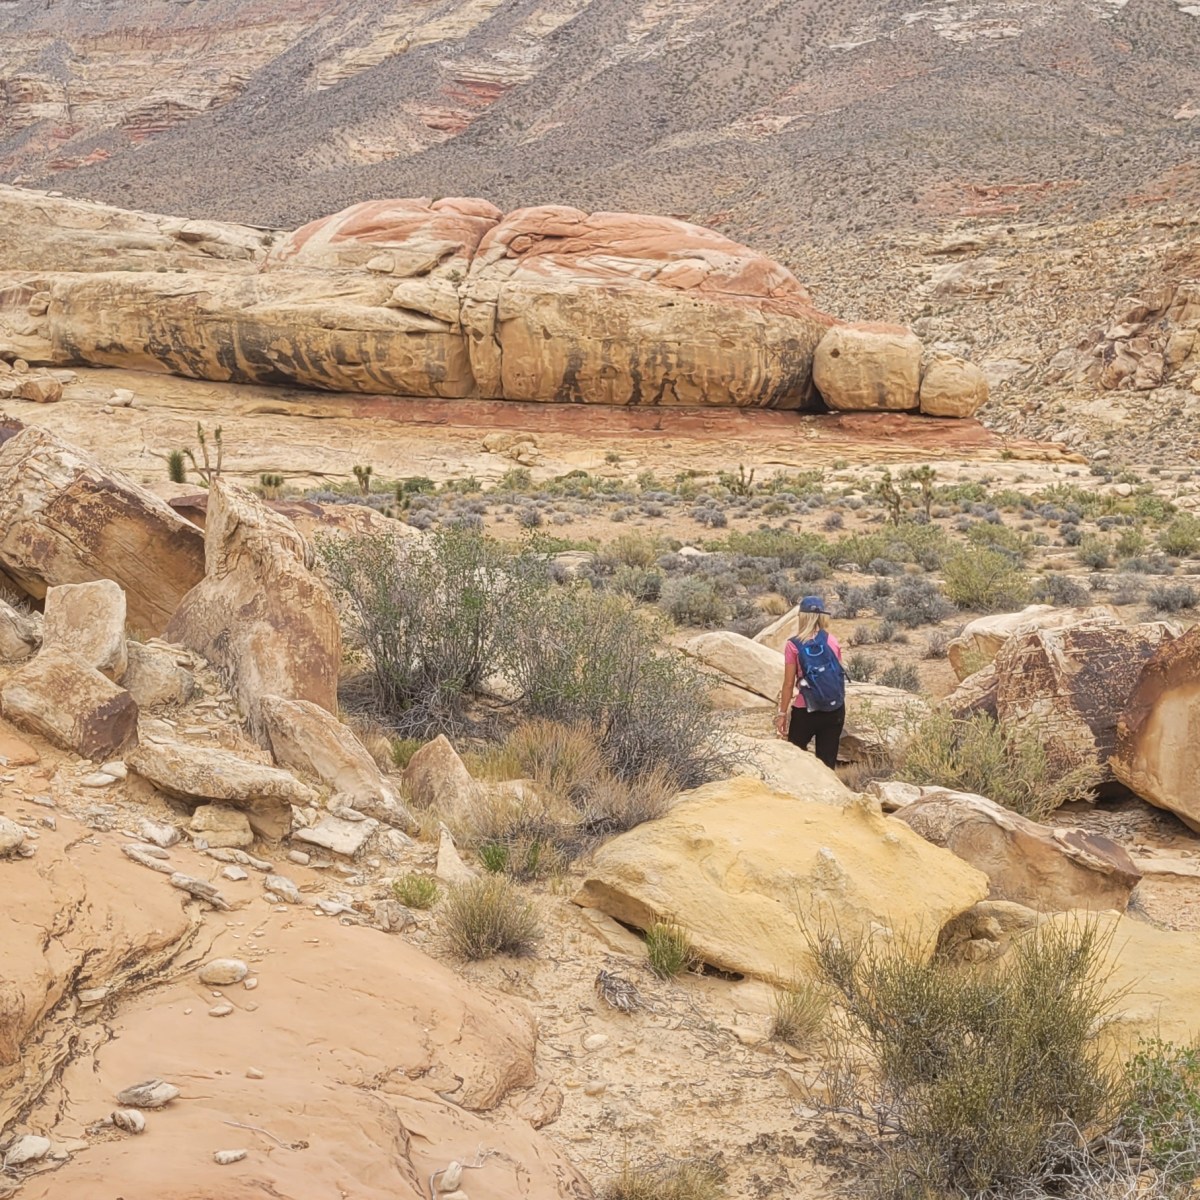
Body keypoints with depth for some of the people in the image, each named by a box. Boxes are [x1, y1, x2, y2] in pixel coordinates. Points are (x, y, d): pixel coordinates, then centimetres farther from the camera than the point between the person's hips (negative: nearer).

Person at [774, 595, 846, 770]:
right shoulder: (832, 641, 0)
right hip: (835, 709, 3)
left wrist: (782, 713, 1)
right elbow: (838, 675, 6)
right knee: (827, 760, 9)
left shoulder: (794, 645, -8)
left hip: (805, 711, -3)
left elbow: (789, 684, -7)